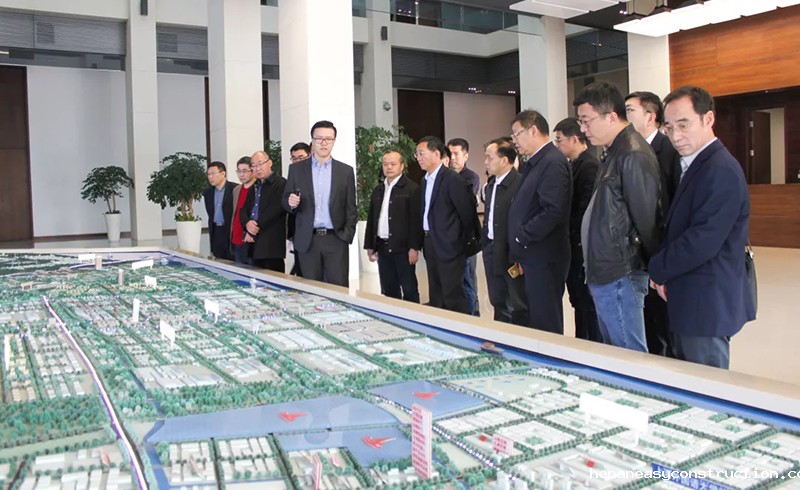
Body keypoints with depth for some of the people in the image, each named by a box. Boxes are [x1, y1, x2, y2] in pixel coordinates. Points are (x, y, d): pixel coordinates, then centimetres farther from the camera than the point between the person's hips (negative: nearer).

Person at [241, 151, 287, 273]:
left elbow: (276, 210, -14)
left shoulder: (281, 184, -5)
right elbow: (244, 210, 17)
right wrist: (247, 223, -7)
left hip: (272, 244, -7)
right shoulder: (255, 187, 21)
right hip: (255, 244, 7)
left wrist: (254, 232, -10)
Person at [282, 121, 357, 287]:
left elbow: (351, 208, 6)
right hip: (307, 241, 1)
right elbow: (285, 201, 9)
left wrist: (347, 235, -4)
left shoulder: (346, 171, 6)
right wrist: (291, 202, -14)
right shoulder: (296, 168, 7)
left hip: (336, 239, 0)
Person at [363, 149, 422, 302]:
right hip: (382, 247, 6)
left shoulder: (412, 188, -6)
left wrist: (414, 247, -16)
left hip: (403, 247, -6)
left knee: (409, 289, 1)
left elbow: (416, 220, -11)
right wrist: (369, 245, 13)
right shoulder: (377, 190, 14)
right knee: (388, 290, 11)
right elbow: (371, 219, 16)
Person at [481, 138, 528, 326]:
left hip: (512, 254, -8)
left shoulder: (520, 183, -17)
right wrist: (484, 243, 13)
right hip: (492, 251, 9)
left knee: (517, 307, 2)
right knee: (498, 304, 18)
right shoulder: (491, 184, 12)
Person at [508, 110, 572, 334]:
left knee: (545, 324, -2)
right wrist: (519, 255, 12)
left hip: (544, 257, -9)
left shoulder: (553, 163, -13)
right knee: (536, 318, 14)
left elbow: (553, 211, -23)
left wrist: (521, 238, -14)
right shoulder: (534, 163, 15)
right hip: (532, 256, 9)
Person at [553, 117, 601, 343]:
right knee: (579, 302, 16)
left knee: (587, 305, -1)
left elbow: (586, 208, -22)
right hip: (574, 248, 9)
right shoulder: (574, 165, 14)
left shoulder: (589, 165, -15)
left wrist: (574, 239, -15)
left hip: (581, 248, -9)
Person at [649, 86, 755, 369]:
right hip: (688, 303, 9)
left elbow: (703, 242, -24)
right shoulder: (694, 165, 13)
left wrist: (657, 270, -10)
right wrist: (663, 272, 1)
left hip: (707, 304, -9)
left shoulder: (721, 170, -18)